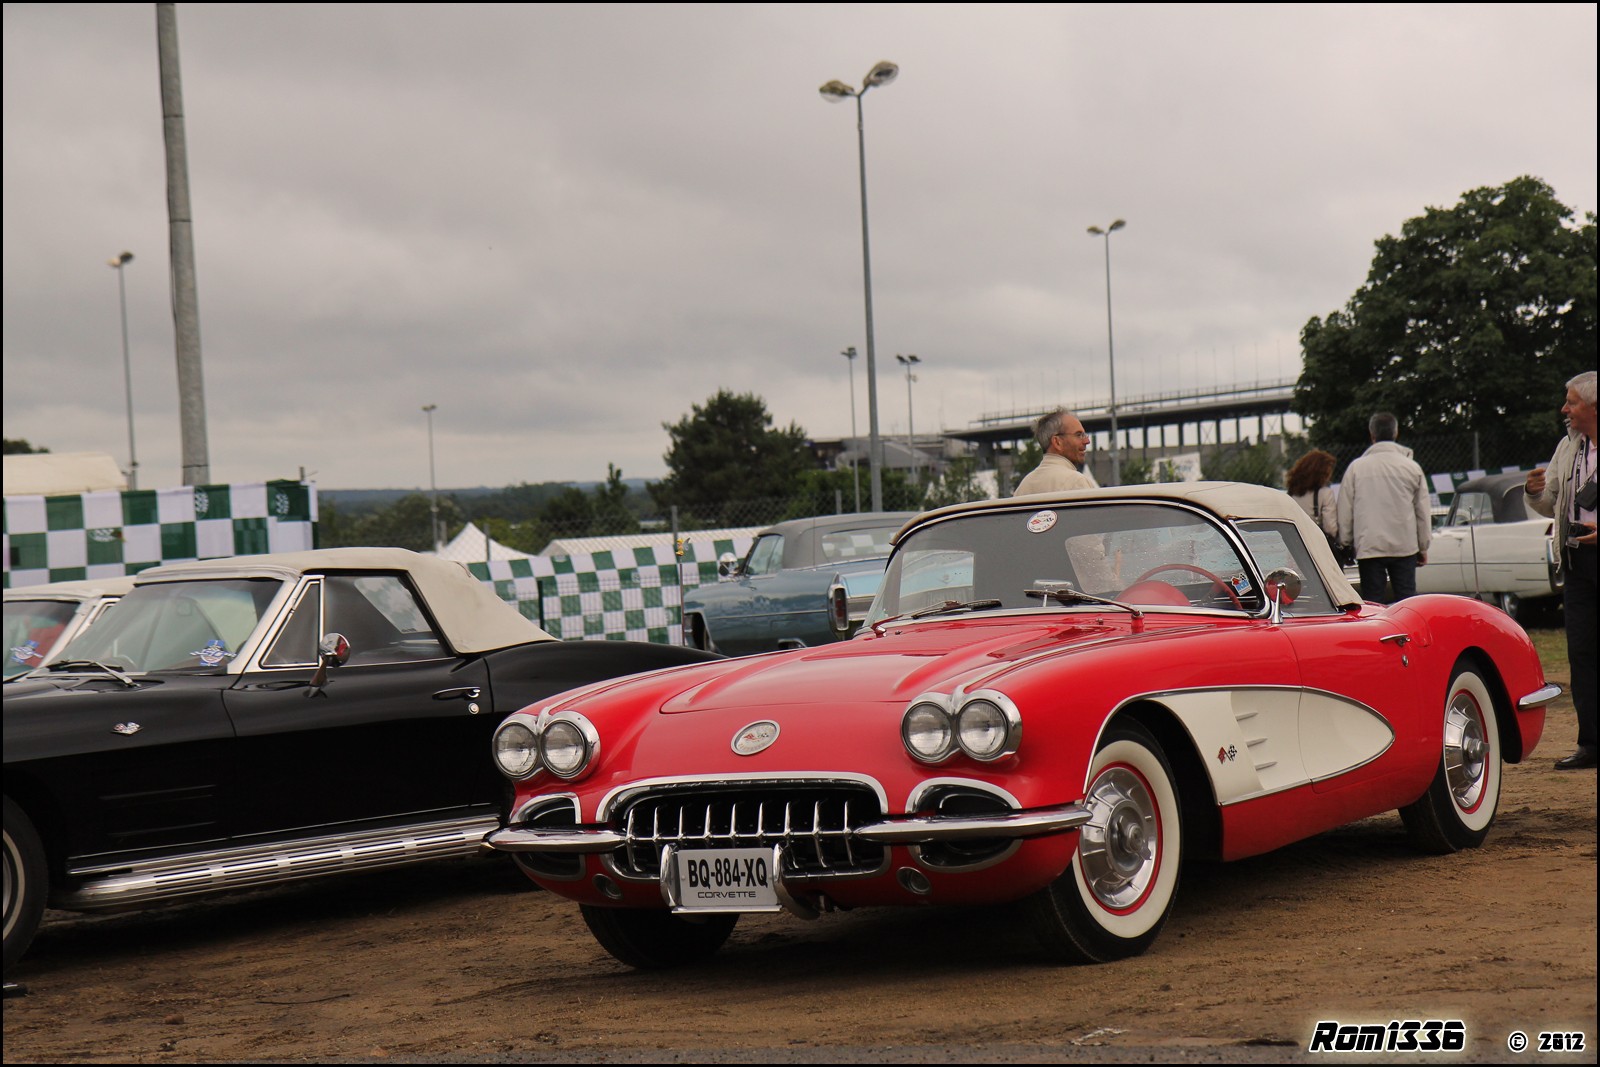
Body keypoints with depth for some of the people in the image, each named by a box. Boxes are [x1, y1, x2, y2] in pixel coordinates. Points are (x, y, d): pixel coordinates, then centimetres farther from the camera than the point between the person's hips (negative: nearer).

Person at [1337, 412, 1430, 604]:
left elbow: (1345, 509, 3)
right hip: (1405, 545, 1)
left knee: (1373, 603, 1)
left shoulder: (1356, 467, 0)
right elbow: (1422, 510, 8)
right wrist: (1423, 546, 16)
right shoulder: (1411, 467, 3)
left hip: (1368, 547, -1)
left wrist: (1345, 541, 13)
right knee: (1407, 600, 4)